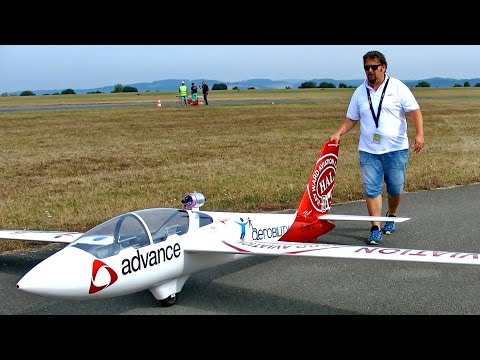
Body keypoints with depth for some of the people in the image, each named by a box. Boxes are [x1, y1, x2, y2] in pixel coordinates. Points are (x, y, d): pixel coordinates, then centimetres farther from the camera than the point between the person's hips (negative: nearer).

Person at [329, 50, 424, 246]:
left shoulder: (397, 87, 0)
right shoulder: (360, 92, 10)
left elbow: (414, 111, -5)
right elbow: (351, 119, 15)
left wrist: (419, 134, -19)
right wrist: (338, 134, -1)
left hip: (396, 149, -2)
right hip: (368, 151, 2)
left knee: (395, 189, 7)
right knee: (371, 190, -5)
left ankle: (391, 217, 34)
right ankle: (375, 228, -1)